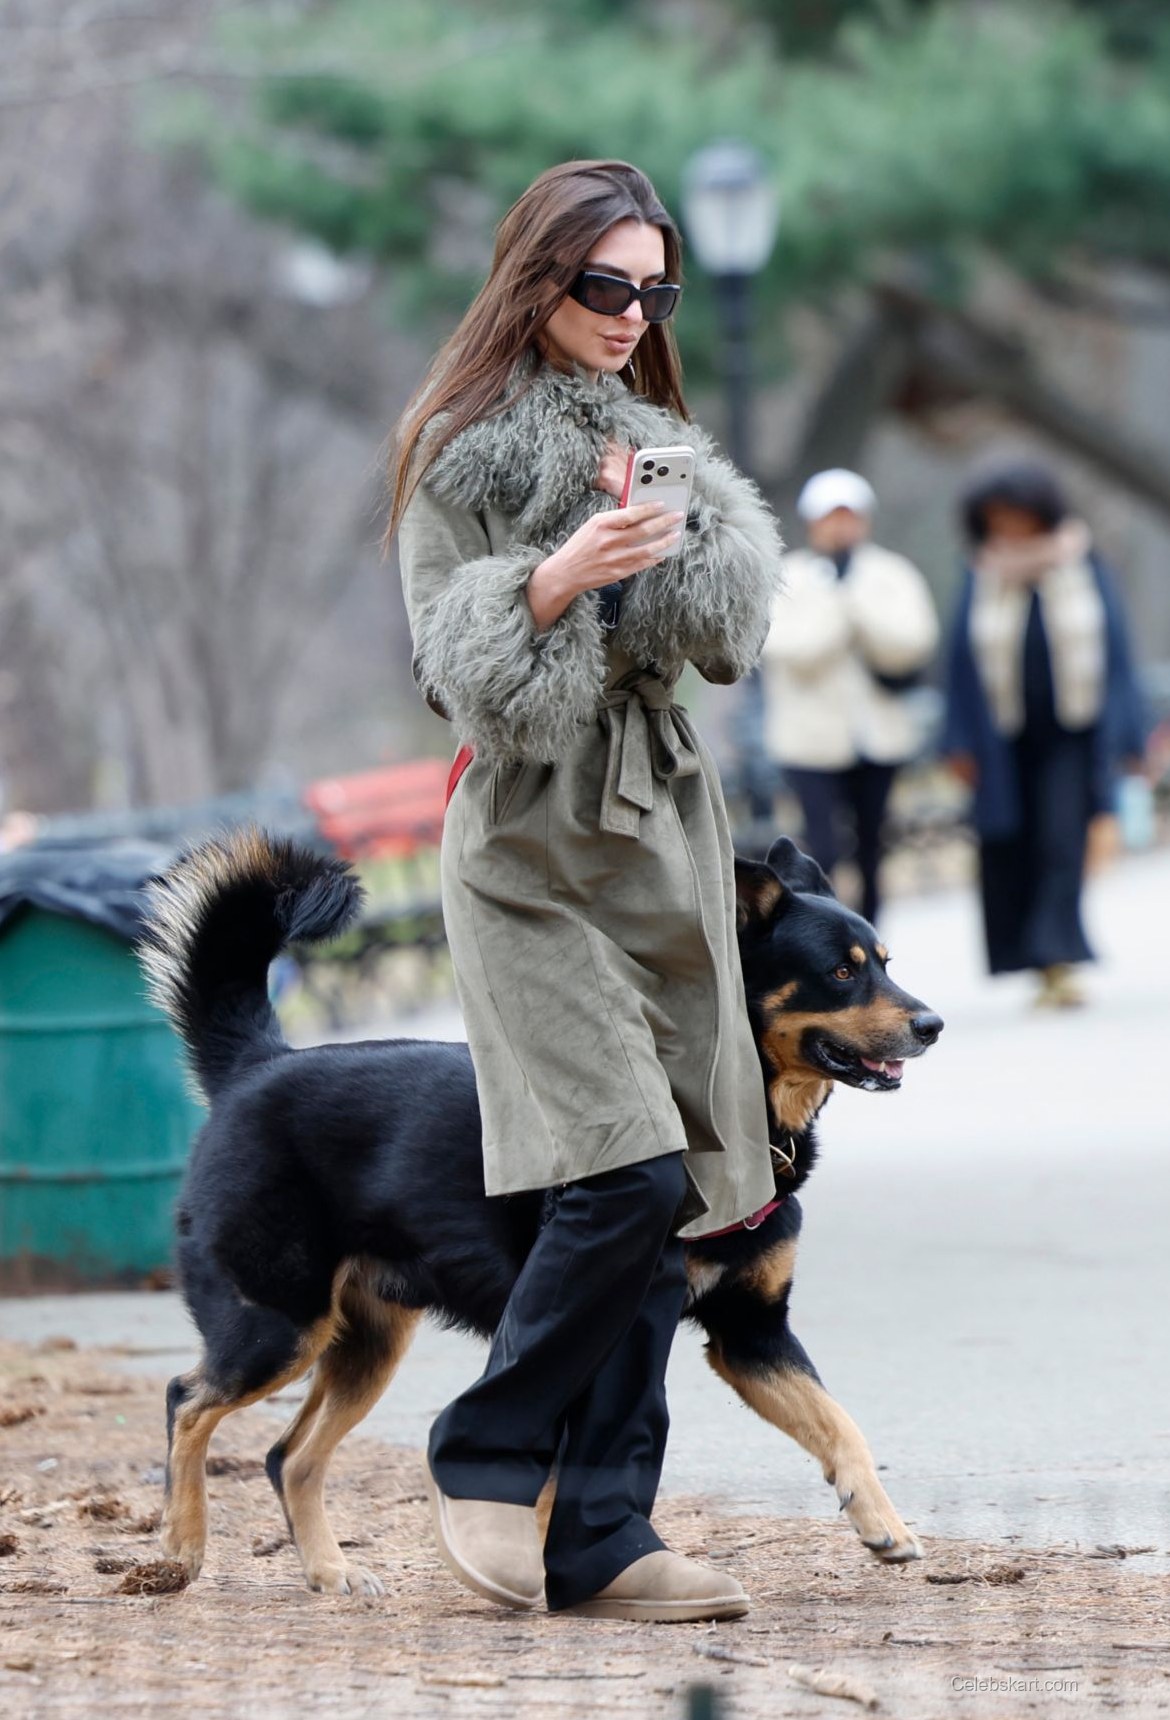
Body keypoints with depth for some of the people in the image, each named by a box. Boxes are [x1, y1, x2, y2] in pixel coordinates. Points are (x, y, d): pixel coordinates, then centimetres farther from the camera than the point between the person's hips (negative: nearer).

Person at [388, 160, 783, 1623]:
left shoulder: (656, 443, 17)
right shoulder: (461, 449, -1)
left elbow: (728, 646, 12)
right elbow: (451, 663, -8)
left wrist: (676, 546, -6)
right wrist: (556, 579, -24)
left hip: (662, 835, 6)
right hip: (535, 849, -6)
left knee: (667, 1194, 0)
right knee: (630, 1172, -19)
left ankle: (602, 1539, 3)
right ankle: (486, 1457, -1)